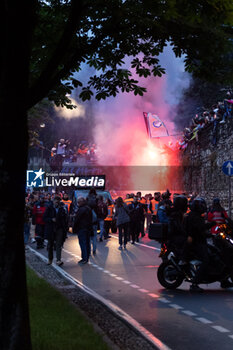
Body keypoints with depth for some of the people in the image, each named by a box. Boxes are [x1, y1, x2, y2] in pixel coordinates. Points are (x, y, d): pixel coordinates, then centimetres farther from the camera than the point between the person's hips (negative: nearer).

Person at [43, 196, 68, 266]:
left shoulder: (62, 209, 3)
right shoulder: (49, 208, -1)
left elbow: (65, 219, 10)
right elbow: (44, 218, -2)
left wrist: (65, 228, 1)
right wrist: (51, 219, -17)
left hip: (59, 229, 0)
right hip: (50, 229, 0)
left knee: (59, 244, -8)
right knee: (50, 244, 12)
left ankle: (58, 260, -13)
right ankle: (50, 259, 28)